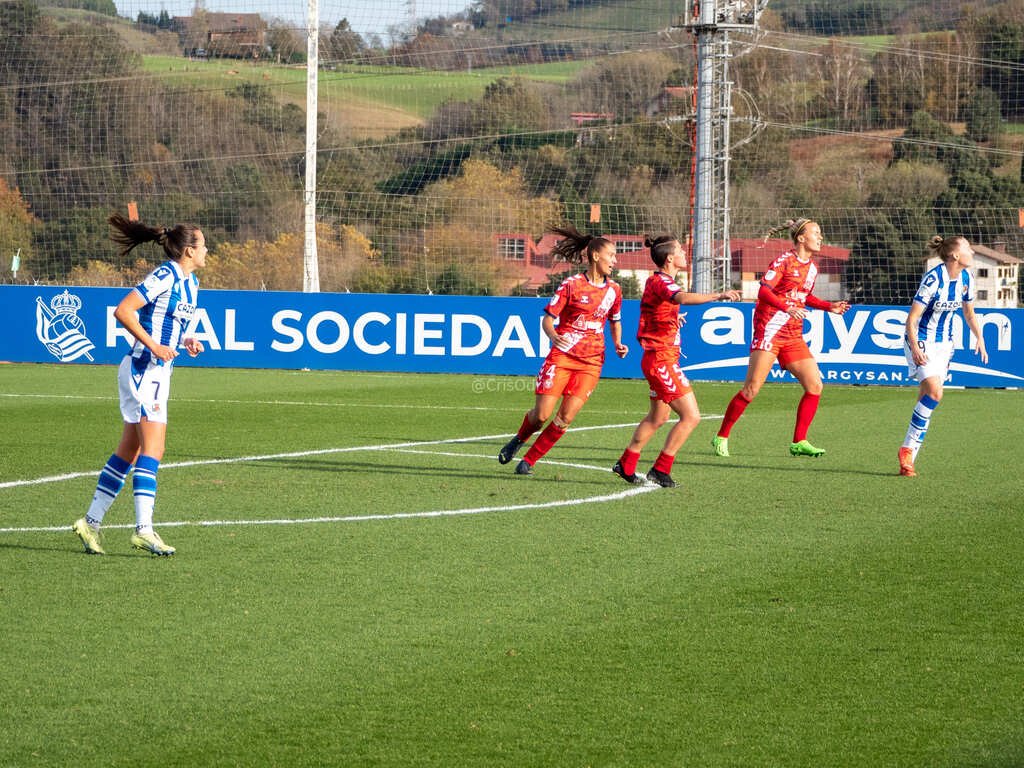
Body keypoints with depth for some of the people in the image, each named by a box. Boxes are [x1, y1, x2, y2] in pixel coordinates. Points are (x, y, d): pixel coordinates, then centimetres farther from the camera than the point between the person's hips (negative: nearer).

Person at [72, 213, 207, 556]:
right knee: (152, 449, -16)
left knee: (128, 454, 11)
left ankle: (91, 522, 17)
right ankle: (144, 529, -21)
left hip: (158, 374, 10)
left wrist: (186, 341, 7)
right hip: (142, 370, -10)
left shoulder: (191, 283, 13)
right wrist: (153, 346, -23)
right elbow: (123, 311, -20)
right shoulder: (164, 277, -15)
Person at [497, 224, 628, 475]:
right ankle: (519, 440, 27)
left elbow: (615, 322, 24)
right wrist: (553, 336, -26)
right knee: (541, 415, -6)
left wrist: (618, 344, 5)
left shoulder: (613, 290, 8)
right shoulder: (571, 285, -5)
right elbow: (548, 319, -5)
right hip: (562, 356, -3)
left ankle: (529, 461, 7)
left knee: (565, 418, -7)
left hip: (591, 361, 3)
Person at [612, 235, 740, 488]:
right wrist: (718, 296, -52)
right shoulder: (660, 282, -18)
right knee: (691, 416, -10)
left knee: (658, 417, 23)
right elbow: (681, 297, -42)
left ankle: (626, 465, 31)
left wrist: (673, 319, 22)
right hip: (661, 360, -11)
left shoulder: (657, 281, 13)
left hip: (661, 360, 11)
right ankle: (660, 470, -6)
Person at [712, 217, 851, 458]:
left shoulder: (811, 267, 14)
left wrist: (829, 307, 16)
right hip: (770, 329, -7)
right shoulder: (784, 261, -9)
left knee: (815, 386, -2)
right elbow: (764, 291, -18)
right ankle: (721, 437, 1)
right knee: (752, 389, -10)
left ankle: (799, 442, 5)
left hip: (793, 336, 7)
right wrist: (788, 308, -31)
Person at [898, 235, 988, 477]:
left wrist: (980, 339, 6)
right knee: (934, 393, -21)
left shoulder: (966, 279, 0)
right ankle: (907, 448, -11)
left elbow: (969, 313, 17)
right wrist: (915, 348, -28)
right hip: (922, 342, -7)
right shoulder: (933, 279, -21)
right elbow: (912, 318, -19)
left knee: (926, 398, 4)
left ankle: (909, 457, 8)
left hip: (944, 343, 7)